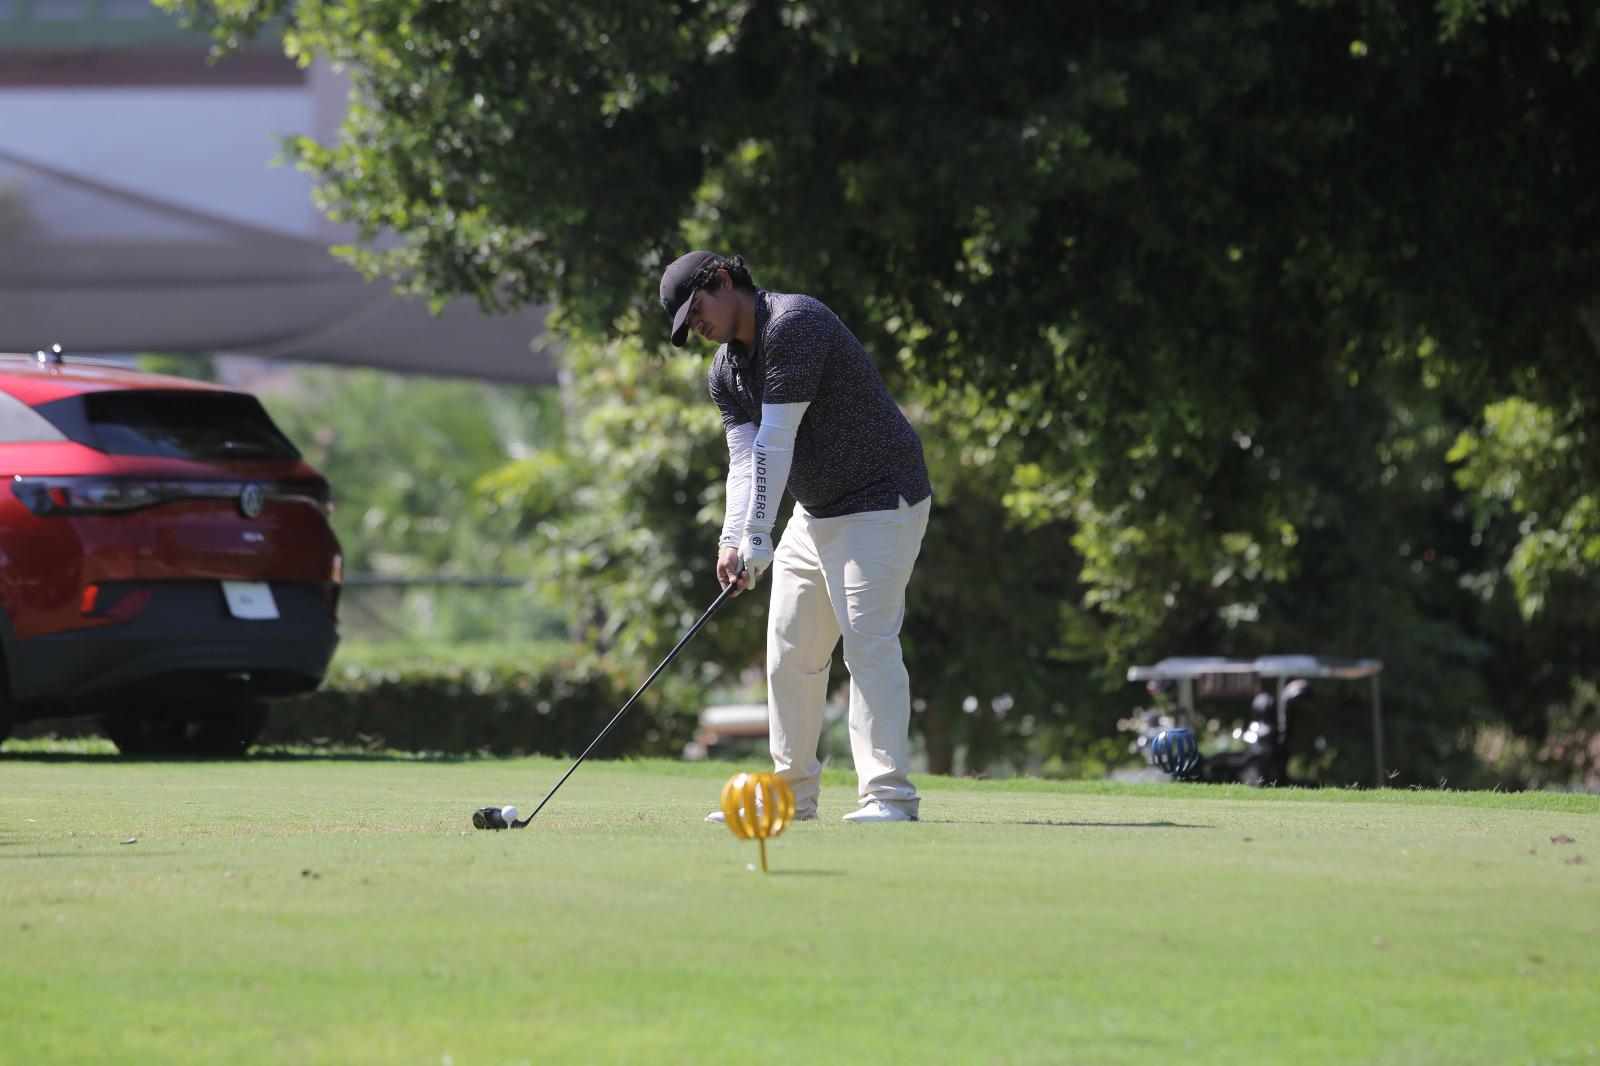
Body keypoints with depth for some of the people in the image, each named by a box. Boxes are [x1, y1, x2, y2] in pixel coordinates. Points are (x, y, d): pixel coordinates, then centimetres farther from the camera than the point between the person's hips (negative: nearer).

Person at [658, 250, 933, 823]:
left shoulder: (794, 324, -20)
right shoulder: (725, 371, 8)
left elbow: (775, 441, -23)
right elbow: (744, 458, 0)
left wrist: (757, 537, -24)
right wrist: (732, 540, -17)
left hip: (880, 503, -10)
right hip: (814, 514, 10)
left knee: (869, 642, -17)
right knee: (791, 654, 10)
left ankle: (888, 793, -20)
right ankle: (793, 791, 18)